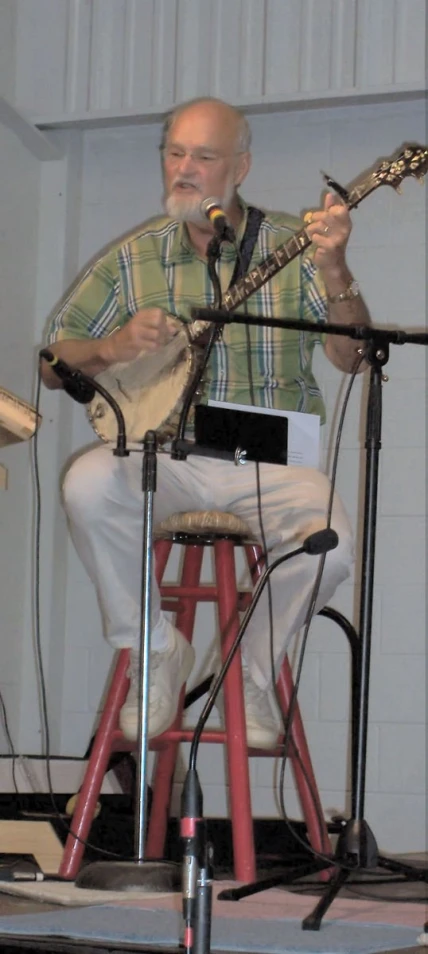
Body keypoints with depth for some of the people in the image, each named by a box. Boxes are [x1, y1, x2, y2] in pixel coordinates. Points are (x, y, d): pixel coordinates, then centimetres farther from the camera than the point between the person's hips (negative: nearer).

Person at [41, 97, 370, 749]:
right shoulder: (133, 258, 8)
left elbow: (351, 357, -4)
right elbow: (54, 361, 12)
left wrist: (333, 272, -21)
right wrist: (114, 348, -9)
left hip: (269, 462, -1)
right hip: (165, 460, 1)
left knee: (330, 544, -31)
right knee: (89, 485, -32)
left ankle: (251, 669, 0)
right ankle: (155, 648, -8)